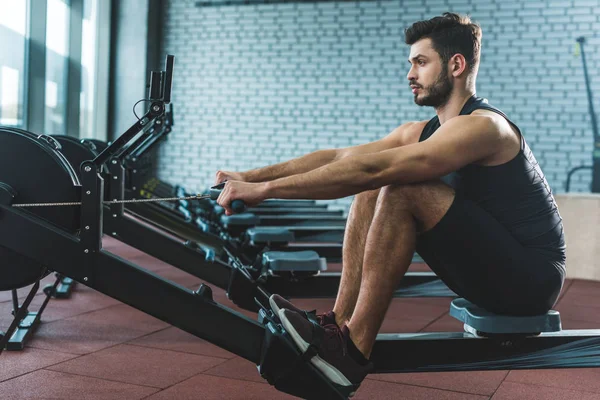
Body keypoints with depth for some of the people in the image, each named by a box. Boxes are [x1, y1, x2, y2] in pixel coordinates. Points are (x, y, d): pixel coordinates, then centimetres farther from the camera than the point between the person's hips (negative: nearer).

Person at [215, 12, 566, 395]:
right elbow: (341, 156, 4)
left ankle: (352, 352, -20)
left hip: (530, 278, -9)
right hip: (492, 264, 9)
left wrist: (266, 189, -29)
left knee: (401, 188, -25)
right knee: (371, 193, 1)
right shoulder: (424, 131, 9)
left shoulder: (482, 126, -20)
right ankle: (340, 326, -3)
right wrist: (251, 175, -3)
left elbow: (371, 168, -29)